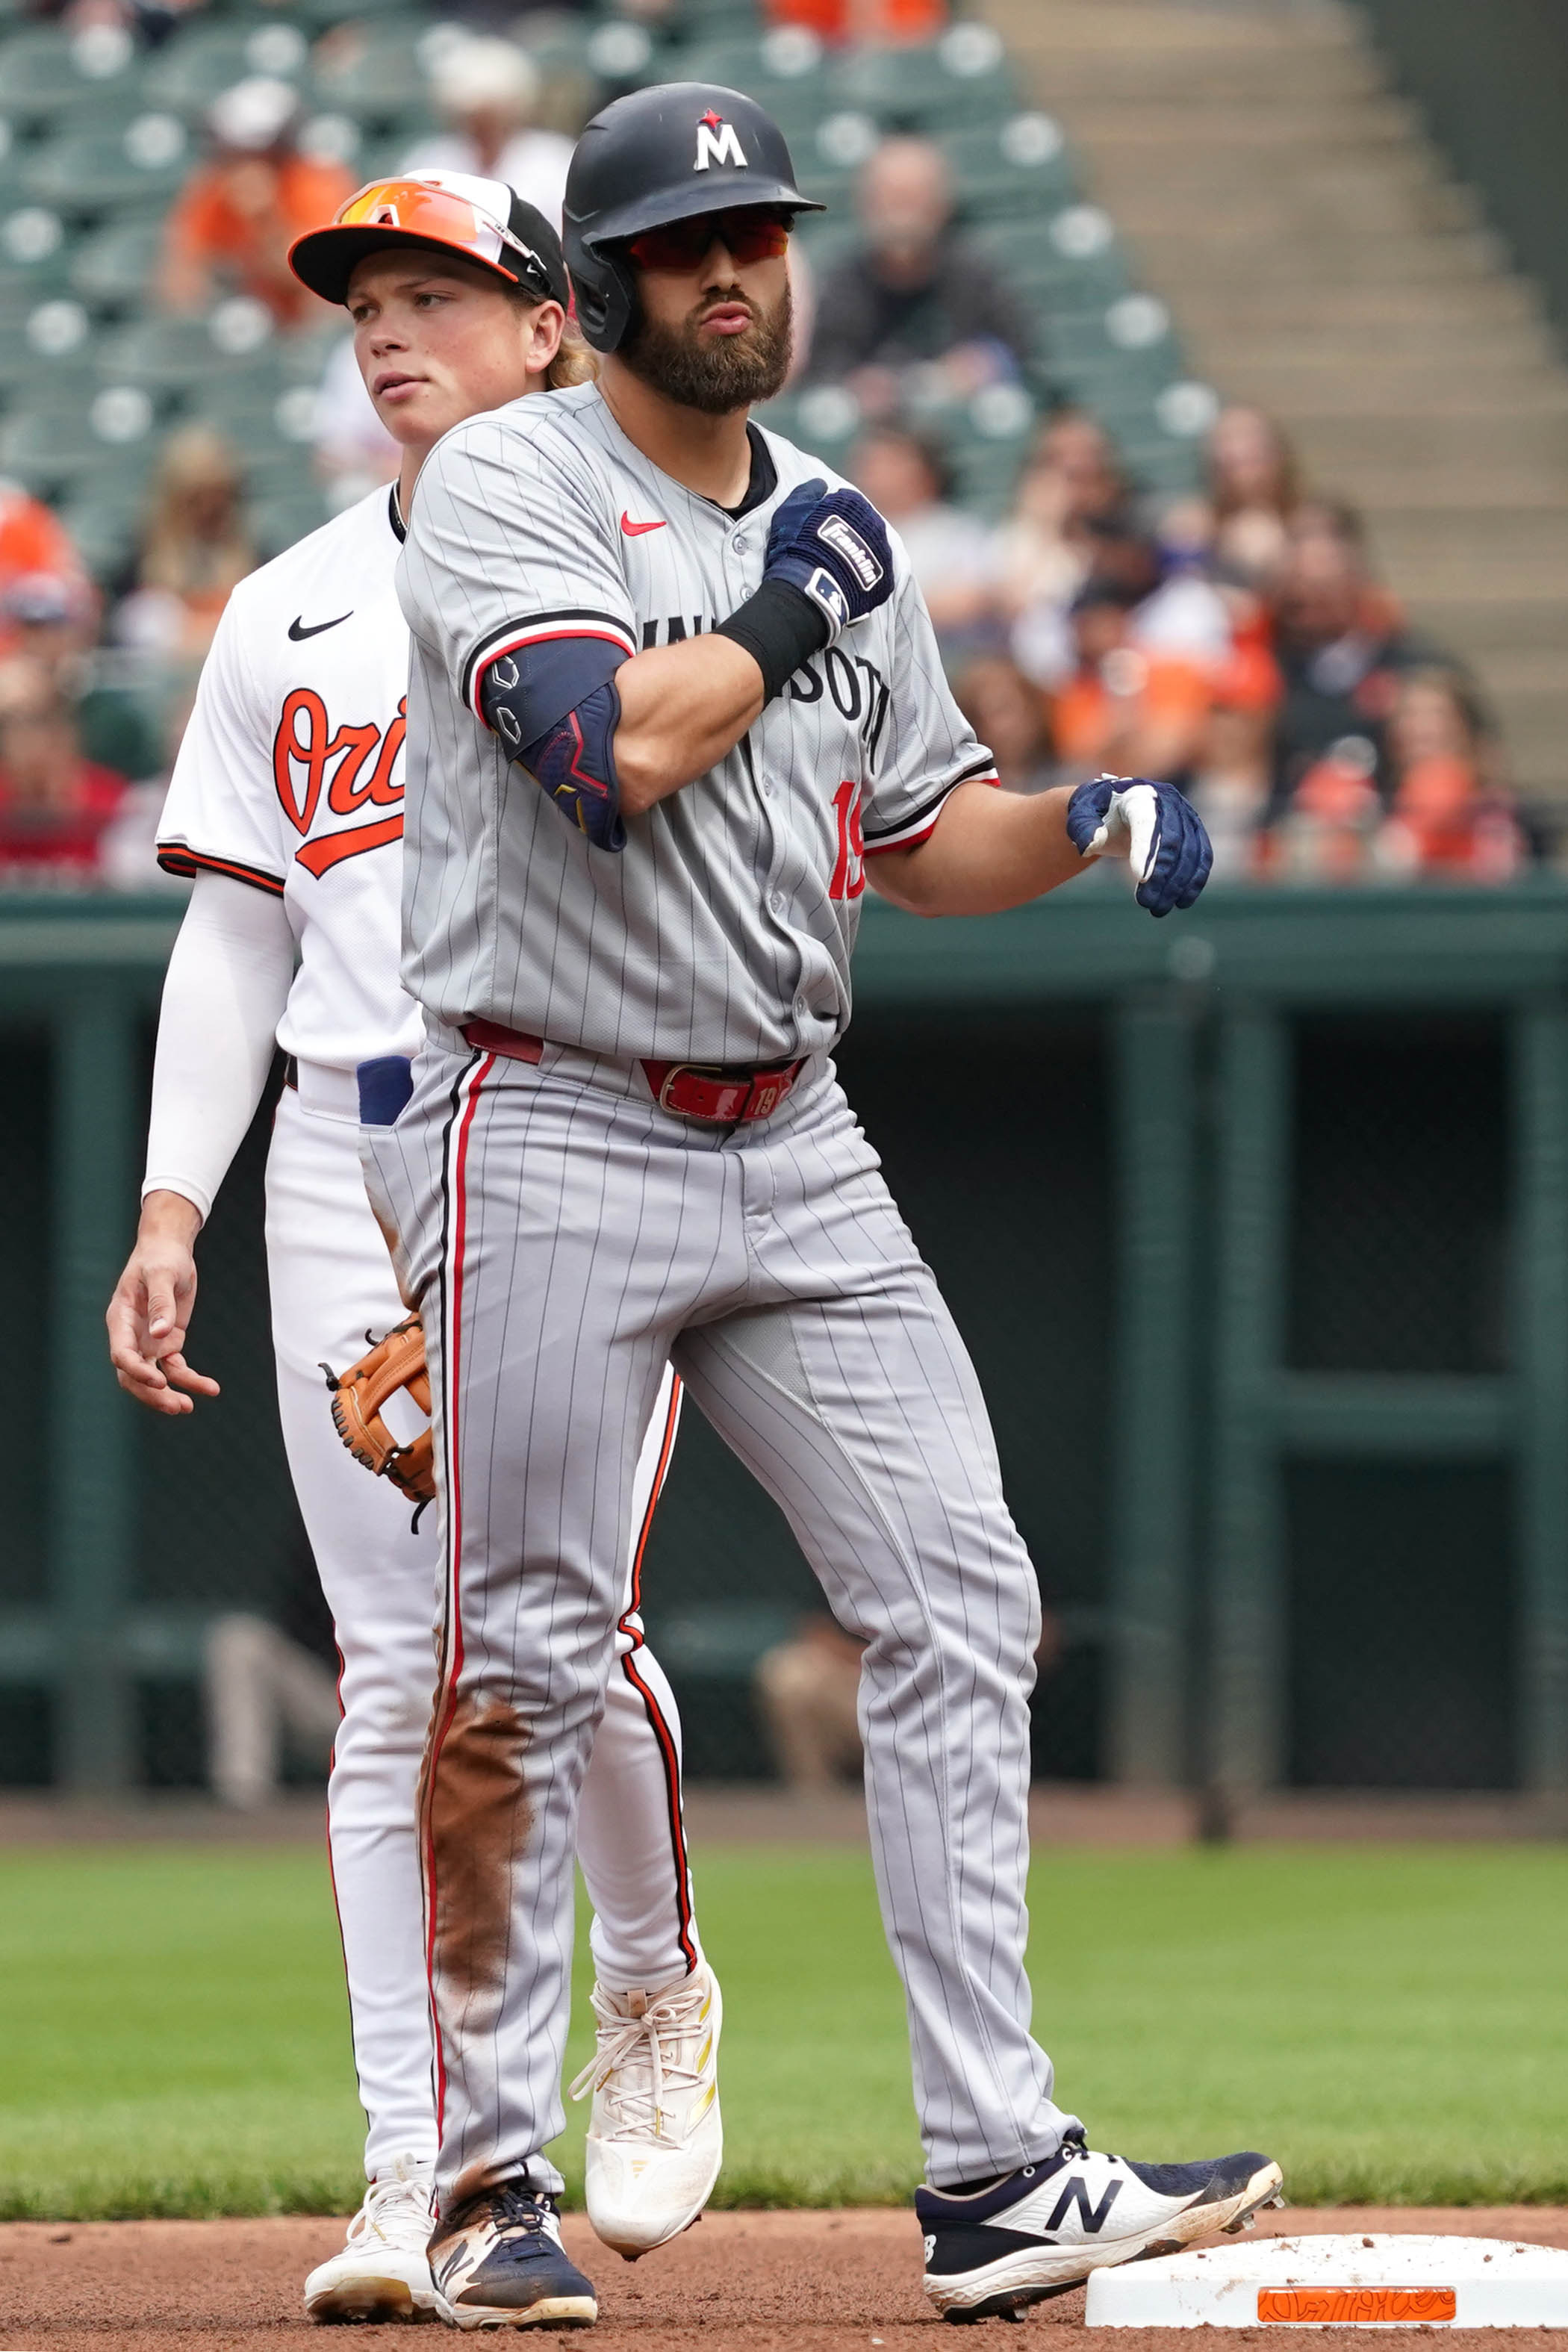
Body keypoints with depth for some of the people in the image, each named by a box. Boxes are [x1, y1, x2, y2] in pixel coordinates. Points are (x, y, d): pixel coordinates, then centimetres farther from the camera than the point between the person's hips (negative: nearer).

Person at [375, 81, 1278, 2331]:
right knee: (522, 1668, -3)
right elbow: (614, 749, -23)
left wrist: (1088, 822, 0)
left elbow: (923, 838, 19)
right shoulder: (506, 485, -7)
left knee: (962, 1599, -2)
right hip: (548, 1137, -6)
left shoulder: (835, 528, 14)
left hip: (793, 1150, 6)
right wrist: (786, 615, -8)